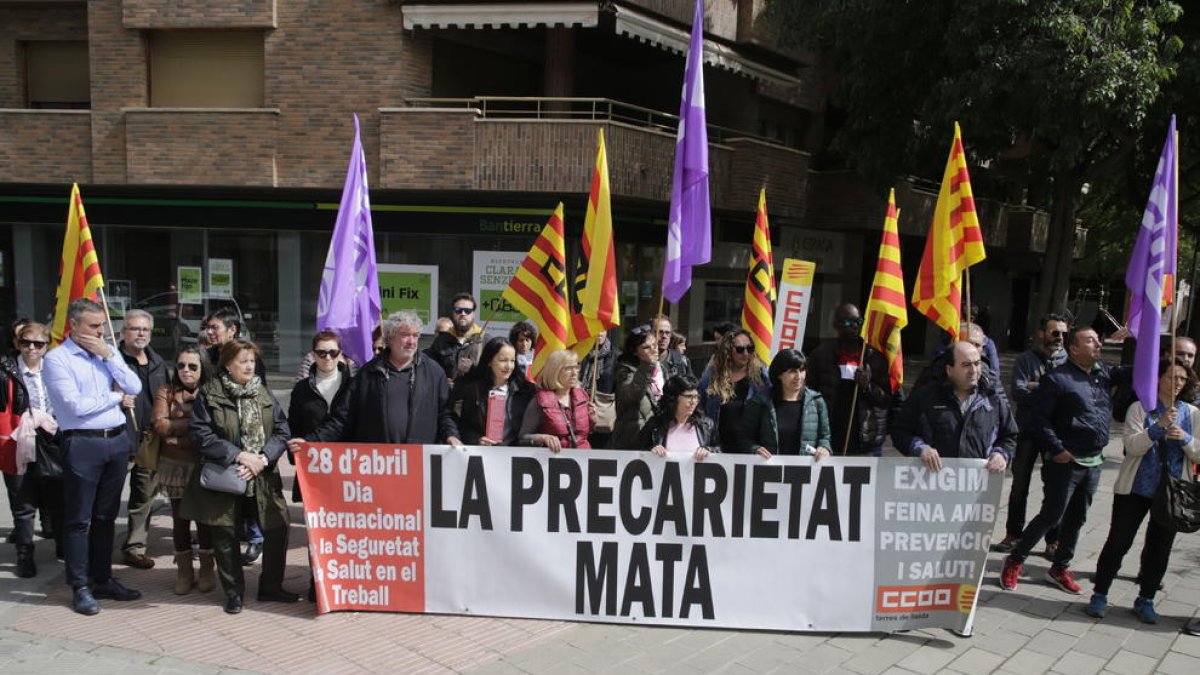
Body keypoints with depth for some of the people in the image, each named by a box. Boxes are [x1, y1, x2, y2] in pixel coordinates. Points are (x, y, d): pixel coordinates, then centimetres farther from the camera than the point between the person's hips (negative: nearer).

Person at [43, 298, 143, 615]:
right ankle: (80, 587, 10)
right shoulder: (57, 359, -6)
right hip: (83, 444, -5)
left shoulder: (108, 352, 12)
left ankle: (102, 579, 23)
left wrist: (108, 354, -6)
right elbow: (76, 405, -16)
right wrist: (116, 398, -3)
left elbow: (134, 388, 1)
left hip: (117, 440, 5)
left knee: (106, 516, 13)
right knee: (79, 519, 2)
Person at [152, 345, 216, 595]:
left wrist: (176, 428, -13)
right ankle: (184, 571, 20)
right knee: (180, 518, 8)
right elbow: (160, 425, -8)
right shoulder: (166, 391, 4)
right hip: (175, 466, 2)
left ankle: (206, 570, 19)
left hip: (205, 465, -2)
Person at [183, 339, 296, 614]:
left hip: (263, 477, 3)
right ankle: (233, 592, 22)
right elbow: (200, 435, -11)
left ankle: (271, 586, 20)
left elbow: (282, 431, 4)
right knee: (226, 535, 5)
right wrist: (239, 455, -17)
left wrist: (263, 458, -12)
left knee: (277, 528, 2)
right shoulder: (209, 395, -4)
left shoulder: (264, 393, 8)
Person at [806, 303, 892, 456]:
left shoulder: (875, 358, 6)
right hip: (830, 446, -1)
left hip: (867, 447, 2)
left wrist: (868, 387, -12)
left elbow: (887, 399, 9)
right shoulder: (820, 355, 2)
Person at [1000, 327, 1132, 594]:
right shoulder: (1057, 379, -12)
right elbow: (1040, 419, -14)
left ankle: (1060, 567, 30)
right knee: (1051, 515, -1)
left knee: (1076, 518, 15)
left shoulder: (1103, 373, 8)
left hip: (1094, 462, 7)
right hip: (1066, 462, -7)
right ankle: (1014, 561, 14)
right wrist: (1057, 449, -17)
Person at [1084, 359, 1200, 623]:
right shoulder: (1140, 408, -3)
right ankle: (1100, 595, 11)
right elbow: (1133, 446, -15)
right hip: (1136, 489, -3)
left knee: (1160, 547, 10)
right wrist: (1159, 427, -28)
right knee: (1118, 541, 0)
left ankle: (1145, 600, 24)